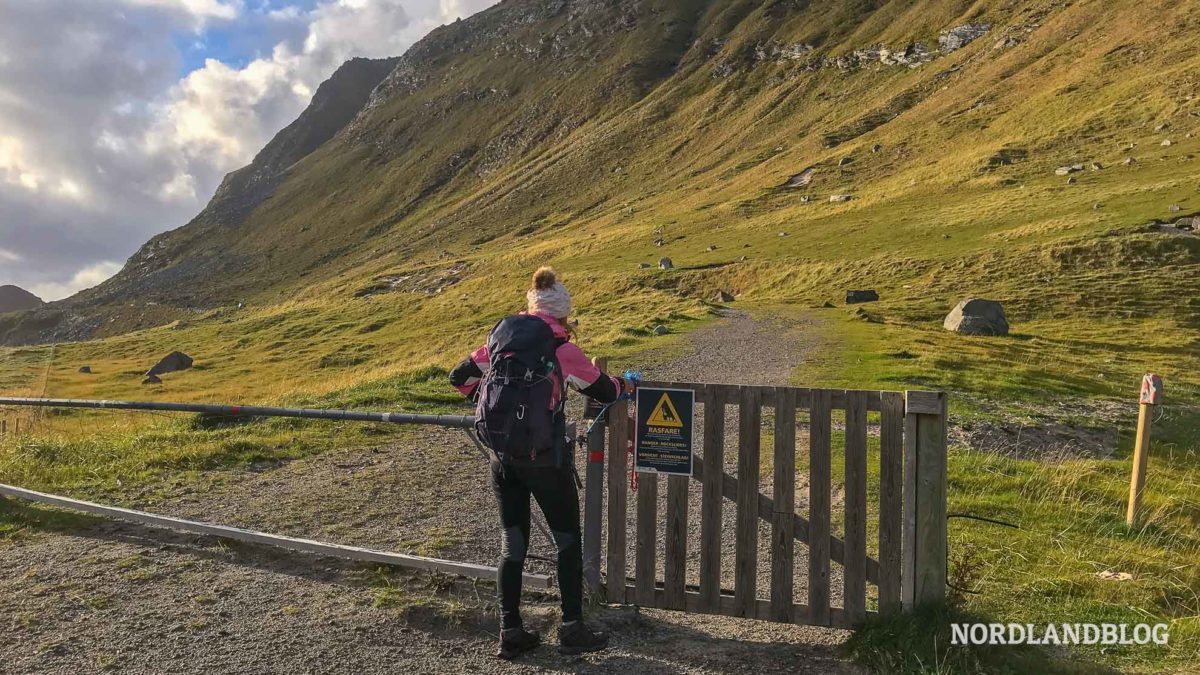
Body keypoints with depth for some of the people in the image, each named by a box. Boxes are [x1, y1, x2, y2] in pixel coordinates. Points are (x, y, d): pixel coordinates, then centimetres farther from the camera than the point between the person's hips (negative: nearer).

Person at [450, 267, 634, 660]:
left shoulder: (501, 337, 7)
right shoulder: (560, 347, -8)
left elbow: (460, 378, 14)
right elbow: (604, 392, 0)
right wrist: (627, 385, 21)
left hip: (502, 455, 5)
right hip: (543, 457, -5)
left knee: (513, 542, 15)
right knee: (568, 539, 11)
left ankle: (511, 633, 20)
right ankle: (572, 629, 17)